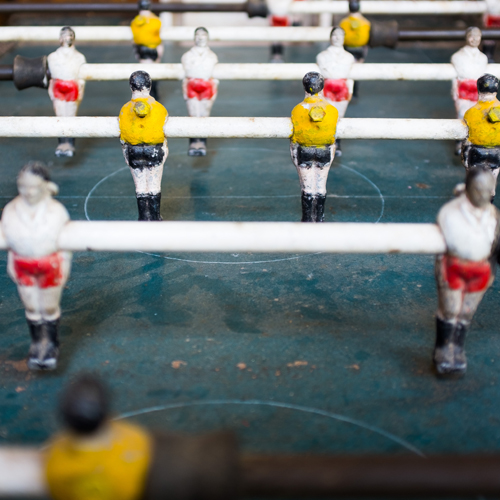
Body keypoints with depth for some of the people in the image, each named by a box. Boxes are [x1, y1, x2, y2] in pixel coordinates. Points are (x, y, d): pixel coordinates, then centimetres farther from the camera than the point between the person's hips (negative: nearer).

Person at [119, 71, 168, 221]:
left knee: (140, 186, 10)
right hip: (155, 150, -1)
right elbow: (165, 133, -2)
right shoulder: (159, 108, -9)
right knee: (154, 186, 10)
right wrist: (164, 149, 13)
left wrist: (126, 155, 12)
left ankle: (144, 217, 15)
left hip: (133, 151, 1)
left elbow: (122, 137, -1)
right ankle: (155, 216, 17)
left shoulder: (125, 110, -7)